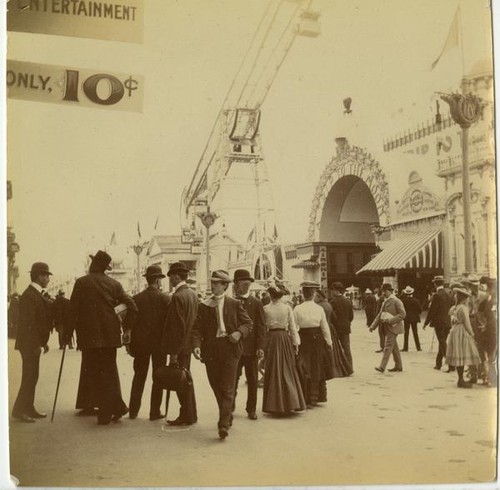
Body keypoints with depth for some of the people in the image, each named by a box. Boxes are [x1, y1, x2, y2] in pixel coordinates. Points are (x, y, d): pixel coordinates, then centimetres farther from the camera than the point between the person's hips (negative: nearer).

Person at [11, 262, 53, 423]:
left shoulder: (38, 295, 14)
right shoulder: (29, 296, -17)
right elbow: (28, 324, -21)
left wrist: (42, 343, 12)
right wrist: (37, 345, -22)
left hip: (35, 344, 10)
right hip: (29, 344, -10)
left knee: (32, 377, 13)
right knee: (29, 377, -6)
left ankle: (28, 408, 21)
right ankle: (18, 411, 1)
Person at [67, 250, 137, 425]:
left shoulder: (81, 283, -3)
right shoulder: (114, 284, 5)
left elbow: (73, 309, -4)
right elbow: (131, 305, 1)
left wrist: (69, 332, 4)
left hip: (89, 335, -3)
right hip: (110, 334, 3)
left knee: (93, 373, 6)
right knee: (109, 370, 15)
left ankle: (105, 412, 3)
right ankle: (116, 406, 8)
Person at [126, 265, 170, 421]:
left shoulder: (136, 298, -1)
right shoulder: (165, 299, -8)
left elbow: (128, 322, -3)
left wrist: (128, 342, 4)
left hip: (140, 342, 2)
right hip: (159, 343, -2)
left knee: (139, 376, 14)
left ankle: (133, 410, 15)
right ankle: (155, 412, 9)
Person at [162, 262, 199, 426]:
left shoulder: (178, 297, -19)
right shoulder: (193, 294, 9)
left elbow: (177, 326, -21)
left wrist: (173, 352, -18)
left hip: (180, 346, -9)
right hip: (189, 344, 9)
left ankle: (187, 417, 7)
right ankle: (190, 414, 27)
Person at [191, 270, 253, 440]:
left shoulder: (234, 304, 4)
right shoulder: (204, 306, 7)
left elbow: (248, 323, 8)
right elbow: (197, 328, 2)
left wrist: (239, 332, -13)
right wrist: (196, 346, -15)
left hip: (230, 349, -3)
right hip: (210, 350, 3)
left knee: (227, 388, -9)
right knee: (216, 387, 12)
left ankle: (224, 424, -11)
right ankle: (227, 416, 32)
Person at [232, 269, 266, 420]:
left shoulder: (256, 303, 2)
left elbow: (261, 327, -1)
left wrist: (260, 347, -9)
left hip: (251, 348, 0)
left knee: (252, 380, 6)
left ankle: (251, 409, 16)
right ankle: (230, 406, 22)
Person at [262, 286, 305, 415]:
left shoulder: (265, 309, -3)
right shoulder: (287, 308, -1)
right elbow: (292, 327, 0)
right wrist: (296, 343, 6)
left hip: (271, 339, 0)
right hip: (285, 338, 0)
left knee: (273, 371, 7)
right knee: (287, 370, 8)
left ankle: (275, 405, 9)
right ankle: (291, 403, 5)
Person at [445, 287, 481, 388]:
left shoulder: (453, 308, 11)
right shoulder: (464, 308, -12)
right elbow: (467, 323, -13)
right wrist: (472, 334, -3)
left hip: (454, 332, 8)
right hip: (462, 333, -8)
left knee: (458, 357, 10)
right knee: (463, 356, -5)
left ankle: (460, 379, 16)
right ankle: (461, 381, -4)